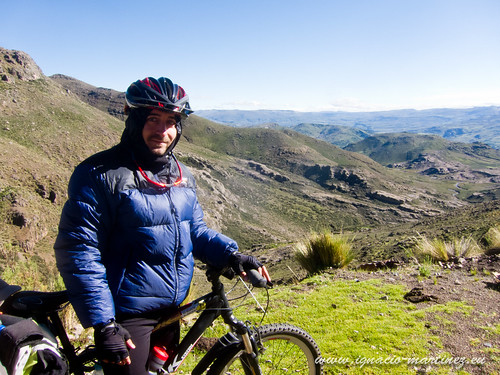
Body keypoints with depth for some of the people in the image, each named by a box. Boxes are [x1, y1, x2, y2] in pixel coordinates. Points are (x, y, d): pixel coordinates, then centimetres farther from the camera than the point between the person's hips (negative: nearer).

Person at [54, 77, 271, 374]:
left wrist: (230, 253, -5)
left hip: (171, 310, 7)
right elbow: (77, 251, -18)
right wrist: (103, 324, -22)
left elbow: (195, 230, 14)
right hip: (126, 315, -7)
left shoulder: (182, 175, 6)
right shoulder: (100, 174, -16)